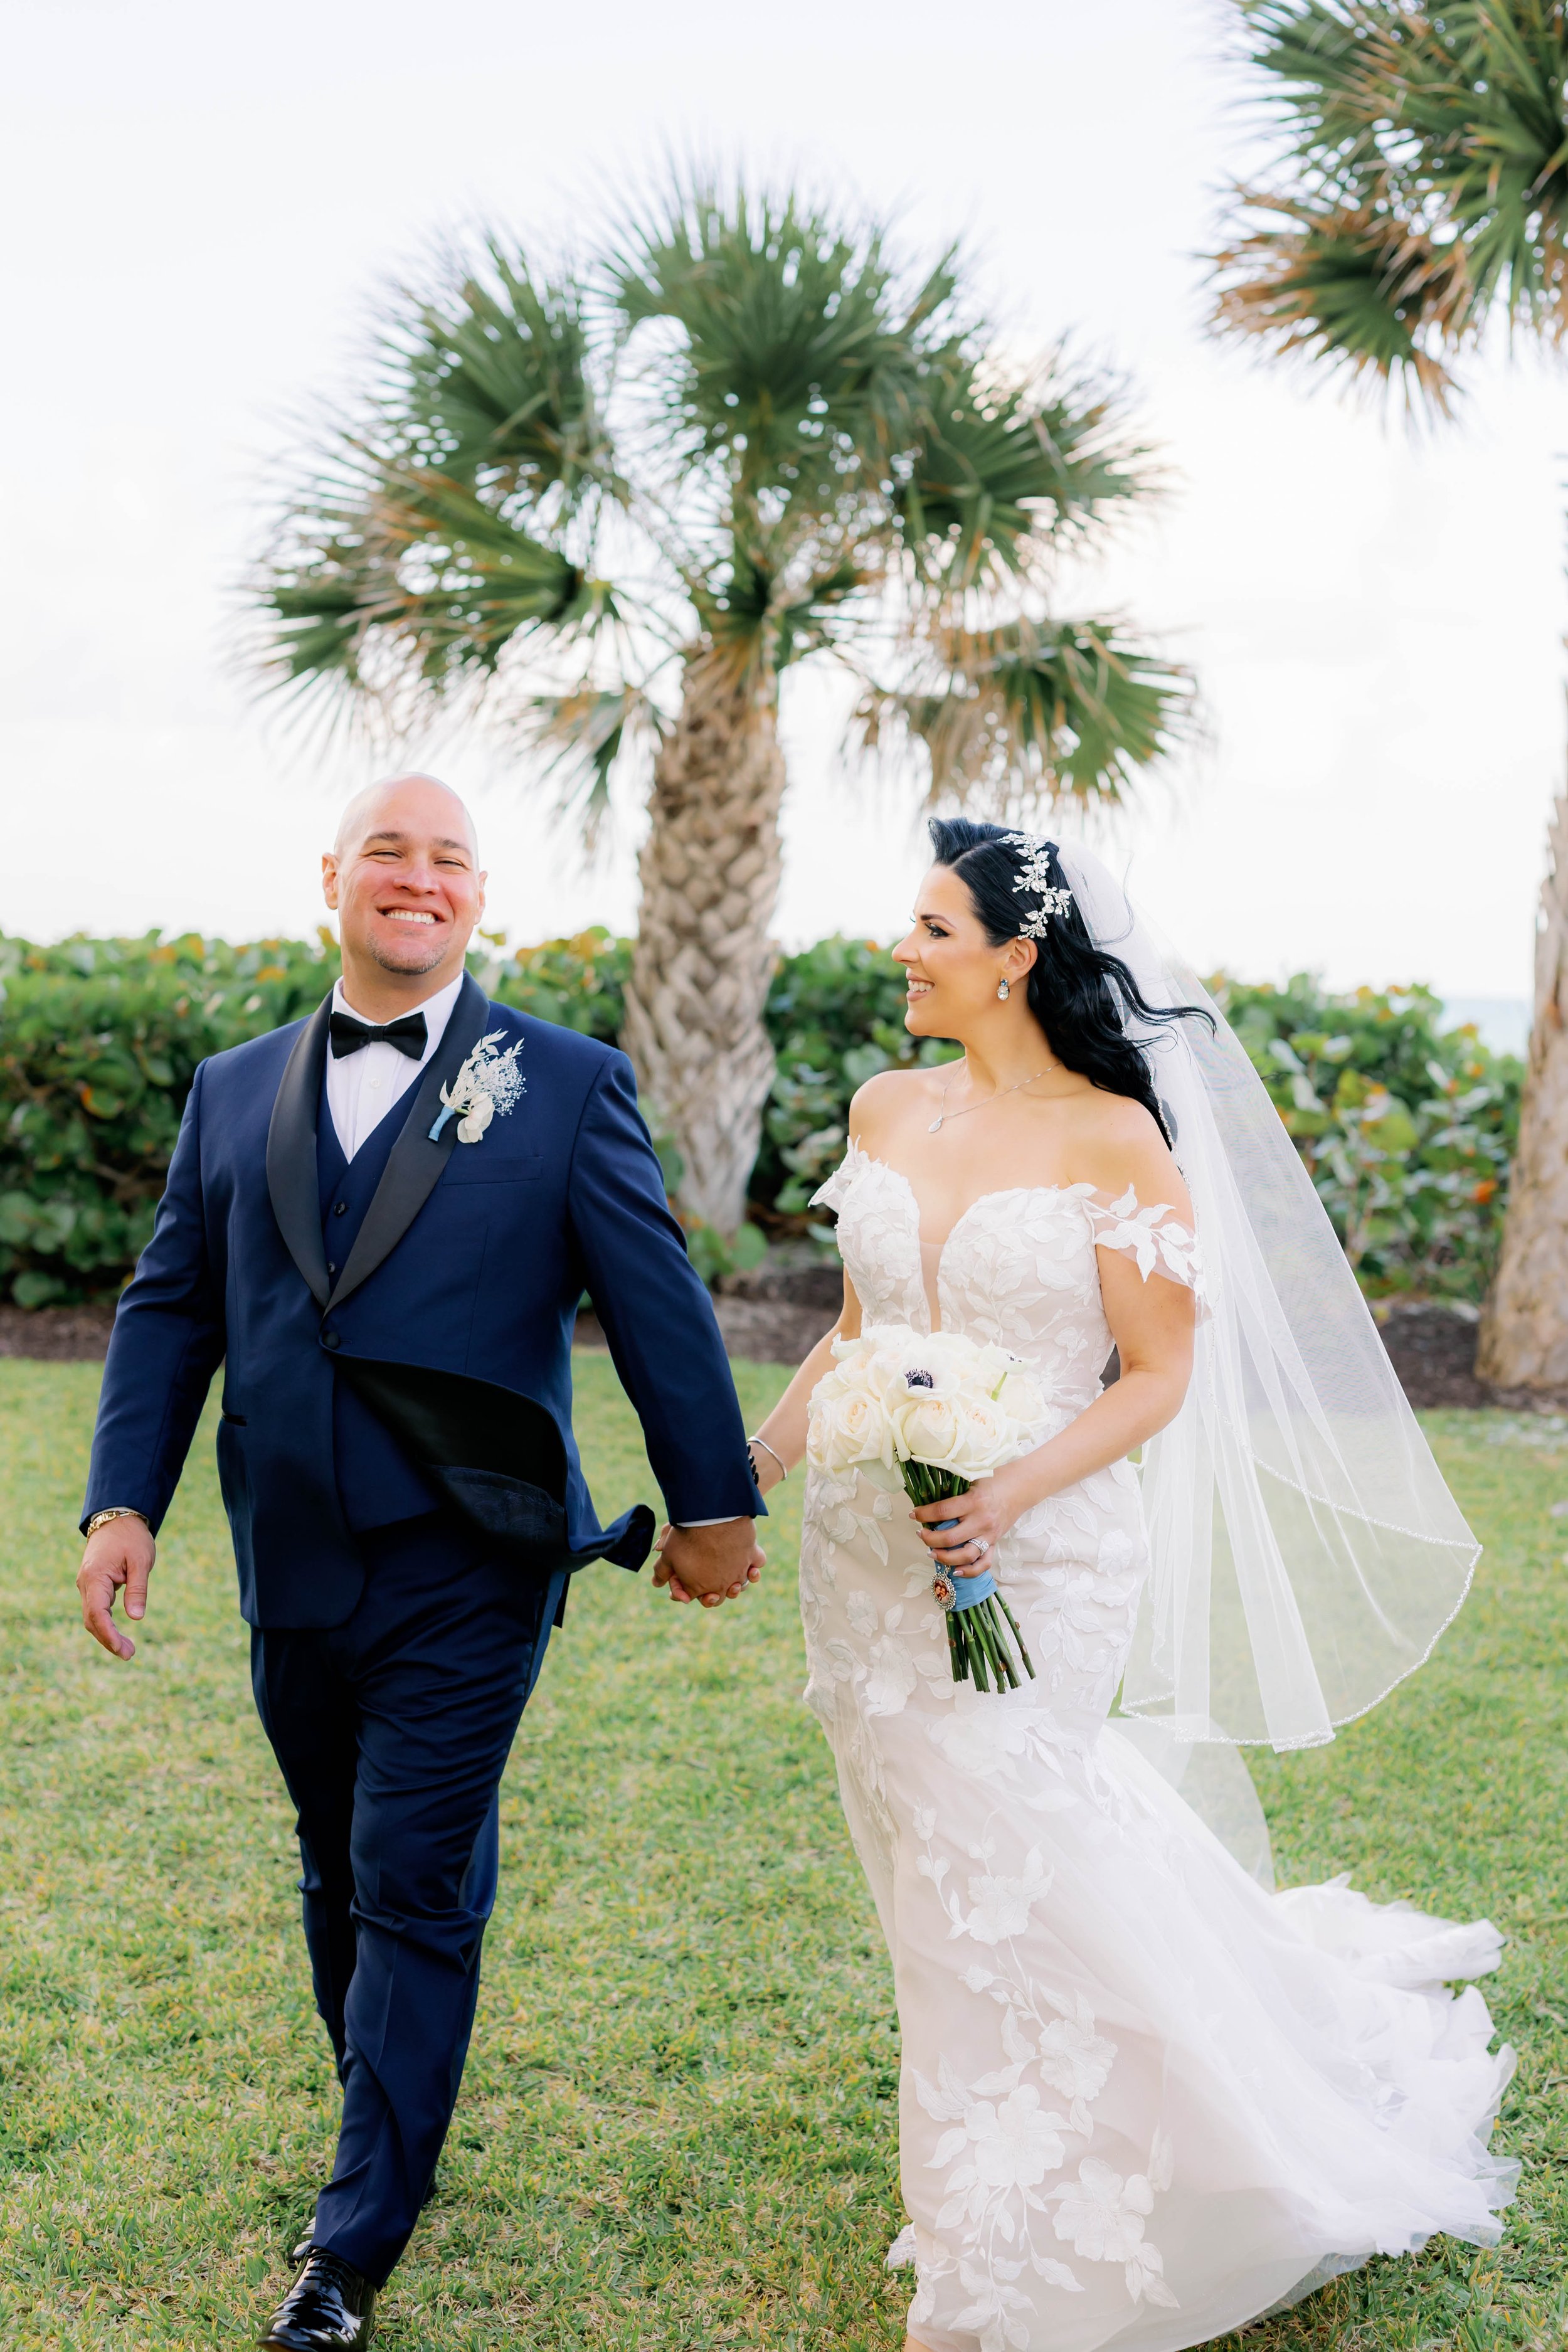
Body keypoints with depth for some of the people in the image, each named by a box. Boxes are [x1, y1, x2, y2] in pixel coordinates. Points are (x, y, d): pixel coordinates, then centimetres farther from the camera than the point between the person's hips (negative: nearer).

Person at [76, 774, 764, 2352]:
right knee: (340, 1873, 18)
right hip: (293, 1569, 4)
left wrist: (714, 1504, 1)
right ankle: (398, 2135, 38)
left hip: (464, 1571, -4)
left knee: (414, 1887, -1)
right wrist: (122, 1500, -1)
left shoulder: (566, 1084, -2)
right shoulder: (235, 1091, 8)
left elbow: (655, 1302, -1)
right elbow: (169, 1307, 9)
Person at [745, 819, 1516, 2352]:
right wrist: (749, 1470, 9)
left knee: (990, 1896, 2)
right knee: (943, 1876, 16)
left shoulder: (1114, 1140, -12)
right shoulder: (886, 1111, 5)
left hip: (1035, 1567, -5)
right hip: (868, 1554, 6)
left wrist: (1012, 1494, -22)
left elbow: (1161, 1375, -10)